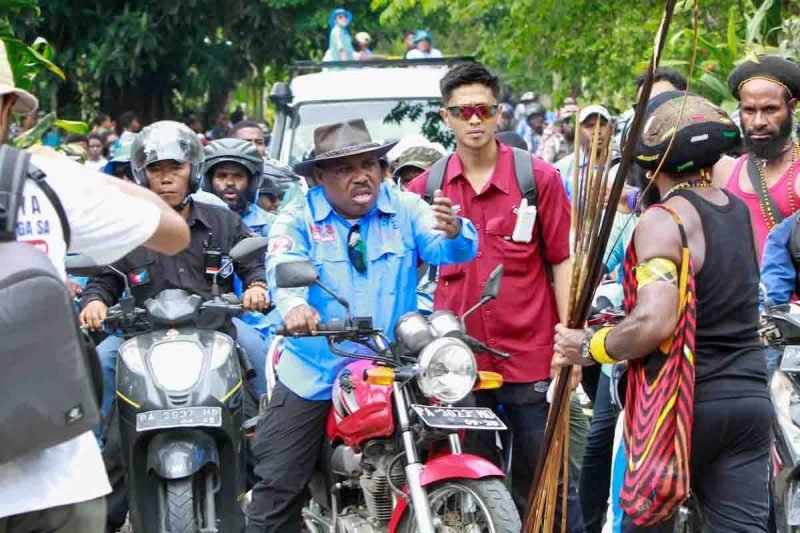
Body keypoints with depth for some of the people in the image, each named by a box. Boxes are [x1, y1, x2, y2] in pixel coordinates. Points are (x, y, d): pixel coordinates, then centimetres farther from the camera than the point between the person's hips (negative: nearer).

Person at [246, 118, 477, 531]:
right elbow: (283, 266, -22)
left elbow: (449, 249, -14)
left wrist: (453, 232, -40)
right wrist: (294, 304, -45)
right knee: (278, 485, 0)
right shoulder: (298, 219, -4)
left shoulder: (405, 209, 1)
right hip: (314, 373, -1)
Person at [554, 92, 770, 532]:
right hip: (751, 398, 6)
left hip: (684, 402, -6)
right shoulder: (741, 211, 8)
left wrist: (588, 348, -10)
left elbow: (653, 323, -28)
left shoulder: (663, 220, -14)